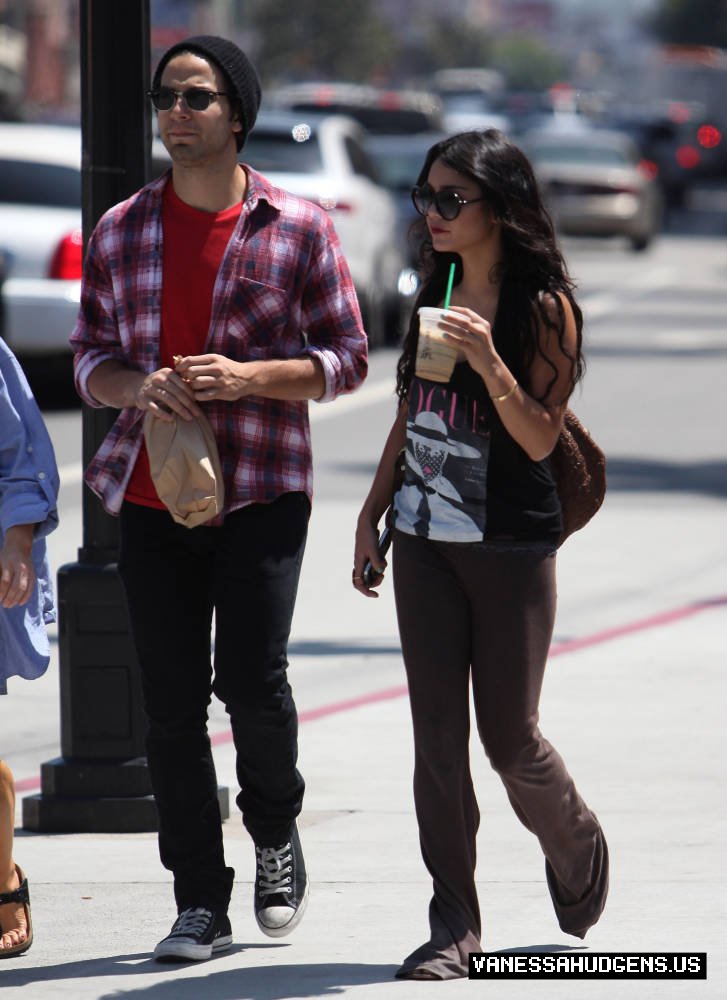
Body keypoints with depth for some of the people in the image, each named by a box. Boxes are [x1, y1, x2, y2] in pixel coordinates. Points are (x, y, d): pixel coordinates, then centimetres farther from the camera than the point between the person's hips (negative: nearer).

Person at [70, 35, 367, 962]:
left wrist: (247, 377, -15)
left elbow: (345, 357, 2)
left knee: (253, 681, -10)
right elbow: (89, 360, 13)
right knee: (170, 701, 0)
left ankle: (275, 834, 21)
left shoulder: (297, 227, 1)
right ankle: (199, 902, 10)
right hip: (152, 496, 3)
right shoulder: (119, 231, 9)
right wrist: (136, 384, -11)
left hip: (261, 491, -3)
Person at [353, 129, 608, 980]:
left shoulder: (544, 307, -10)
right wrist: (371, 514, 15)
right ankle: (453, 923, 6)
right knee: (436, 734, 1)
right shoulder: (436, 290, 8)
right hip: (425, 540, 5)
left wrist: (488, 360, -28)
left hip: (510, 546, -5)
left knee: (508, 735, 2)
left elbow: (540, 438, -14)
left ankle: (575, 850, 32)